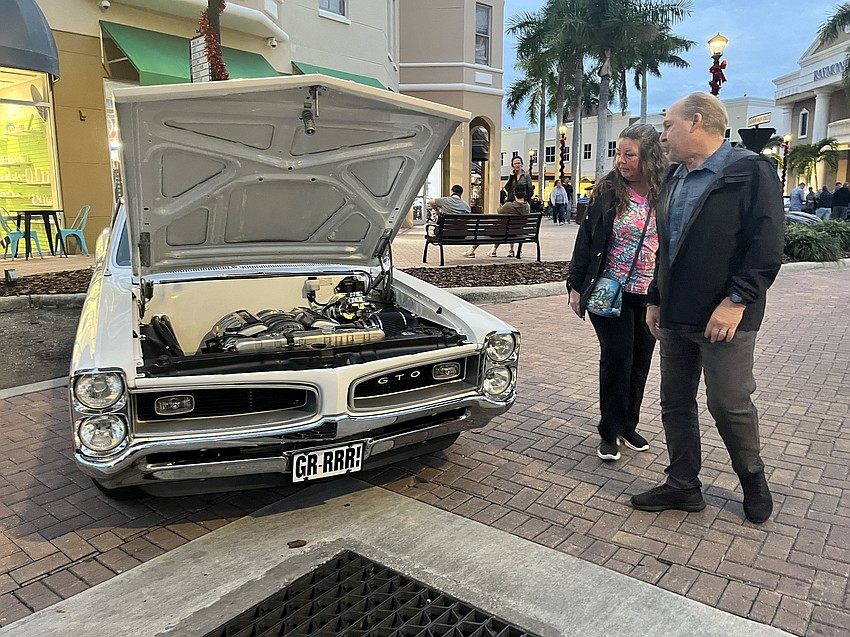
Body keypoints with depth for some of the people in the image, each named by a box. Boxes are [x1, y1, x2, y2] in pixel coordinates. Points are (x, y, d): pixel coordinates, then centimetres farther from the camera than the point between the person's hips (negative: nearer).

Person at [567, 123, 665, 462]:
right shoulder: (607, 192, -5)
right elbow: (586, 239, -2)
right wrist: (576, 286, -3)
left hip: (651, 295, 3)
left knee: (640, 361, 10)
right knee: (617, 358, -4)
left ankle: (628, 425, 28)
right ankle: (609, 433, 11)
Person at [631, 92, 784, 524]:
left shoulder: (751, 171, -8)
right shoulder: (674, 178, 15)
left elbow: (767, 246, -15)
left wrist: (737, 300, -20)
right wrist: (656, 299, 16)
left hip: (724, 317, -7)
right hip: (675, 317, 7)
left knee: (729, 404, 4)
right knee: (675, 403, 11)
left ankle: (753, 481, 30)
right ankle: (683, 486, 25)